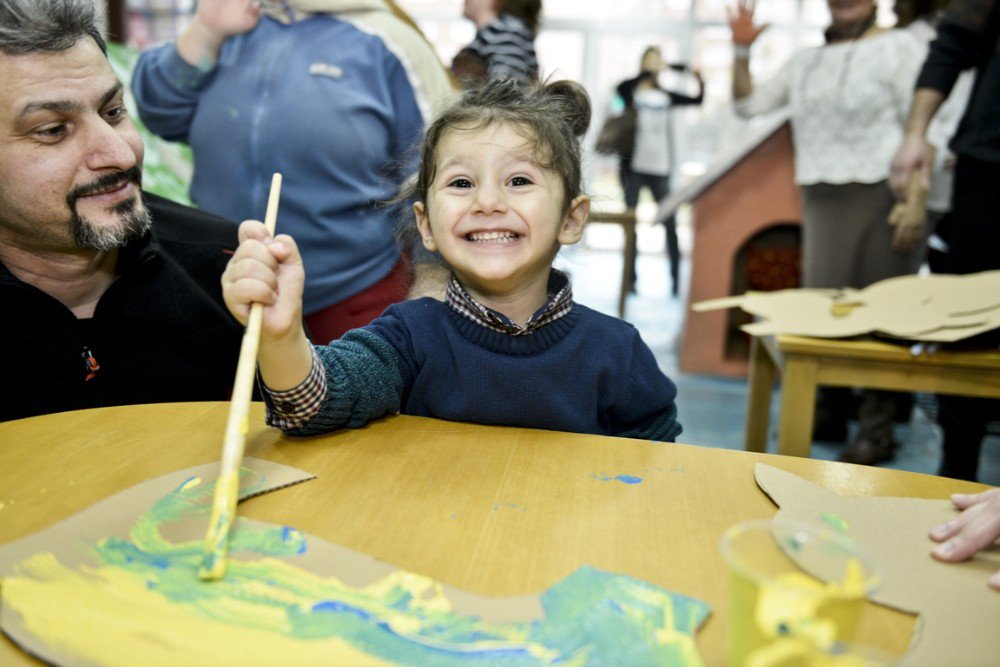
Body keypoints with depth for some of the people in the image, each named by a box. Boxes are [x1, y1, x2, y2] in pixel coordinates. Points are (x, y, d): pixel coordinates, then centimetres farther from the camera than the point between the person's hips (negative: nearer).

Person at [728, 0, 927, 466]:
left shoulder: (899, 47, 1)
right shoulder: (807, 62, 18)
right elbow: (748, 104, 20)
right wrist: (741, 52, 6)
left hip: (879, 195, -5)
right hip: (821, 198, 5)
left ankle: (877, 429, 5)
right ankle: (830, 414, 17)